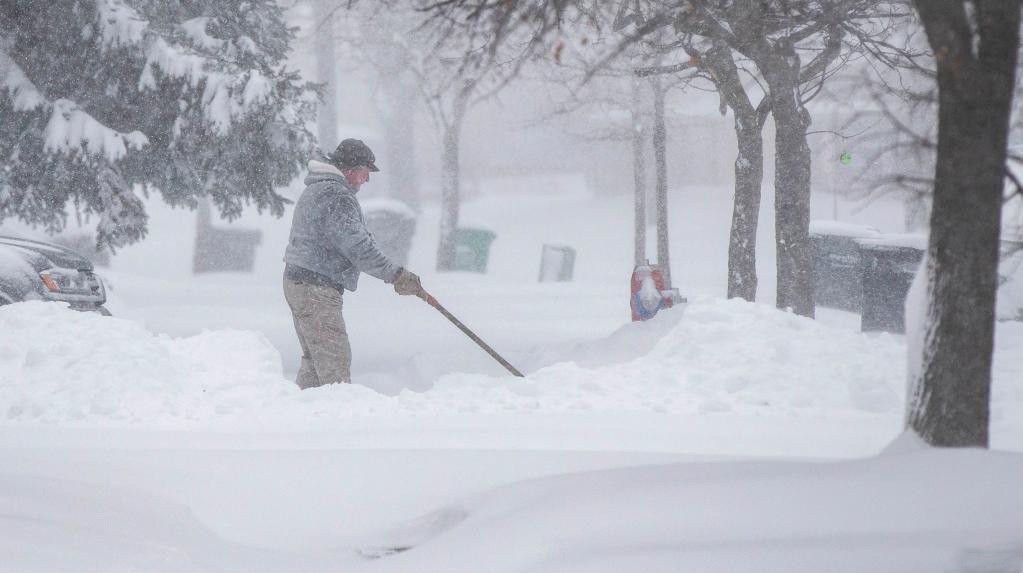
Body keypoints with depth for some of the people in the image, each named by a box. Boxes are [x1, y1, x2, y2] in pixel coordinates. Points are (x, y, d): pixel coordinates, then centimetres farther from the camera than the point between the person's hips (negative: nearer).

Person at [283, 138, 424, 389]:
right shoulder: (337, 196, -17)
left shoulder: (315, 190, 19)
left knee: (314, 359, 15)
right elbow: (357, 246, -24)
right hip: (316, 290, -11)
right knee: (335, 360, -12)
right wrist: (396, 275, -22)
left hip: (296, 281, 11)